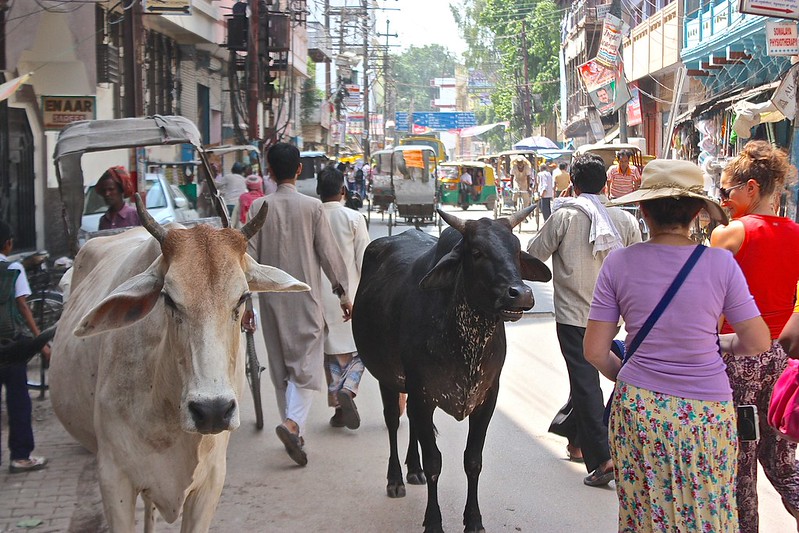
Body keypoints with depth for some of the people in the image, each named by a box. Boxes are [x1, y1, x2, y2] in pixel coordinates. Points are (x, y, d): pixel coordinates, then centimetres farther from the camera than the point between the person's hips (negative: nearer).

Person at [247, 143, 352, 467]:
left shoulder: (259, 207, -2)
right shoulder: (312, 207, -6)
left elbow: (250, 255, -2)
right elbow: (328, 253, -4)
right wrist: (343, 292, 6)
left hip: (272, 298, 3)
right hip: (305, 299, -3)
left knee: (280, 365, 14)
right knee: (307, 363, -1)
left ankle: (294, 433, 21)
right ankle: (293, 422, -22)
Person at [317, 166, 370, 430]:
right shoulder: (353, 218, -7)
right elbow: (364, 260, -7)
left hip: (321, 295, 3)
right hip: (351, 294, -3)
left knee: (332, 351, 12)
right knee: (360, 348, 9)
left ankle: (338, 407, 12)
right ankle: (347, 390, -15)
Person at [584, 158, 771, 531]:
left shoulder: (619, 263, -6)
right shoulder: (720, 263, -9)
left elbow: (595, 351, -3)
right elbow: (757, 343, -1)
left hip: (637, 407, 1)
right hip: (707, 414, -1)